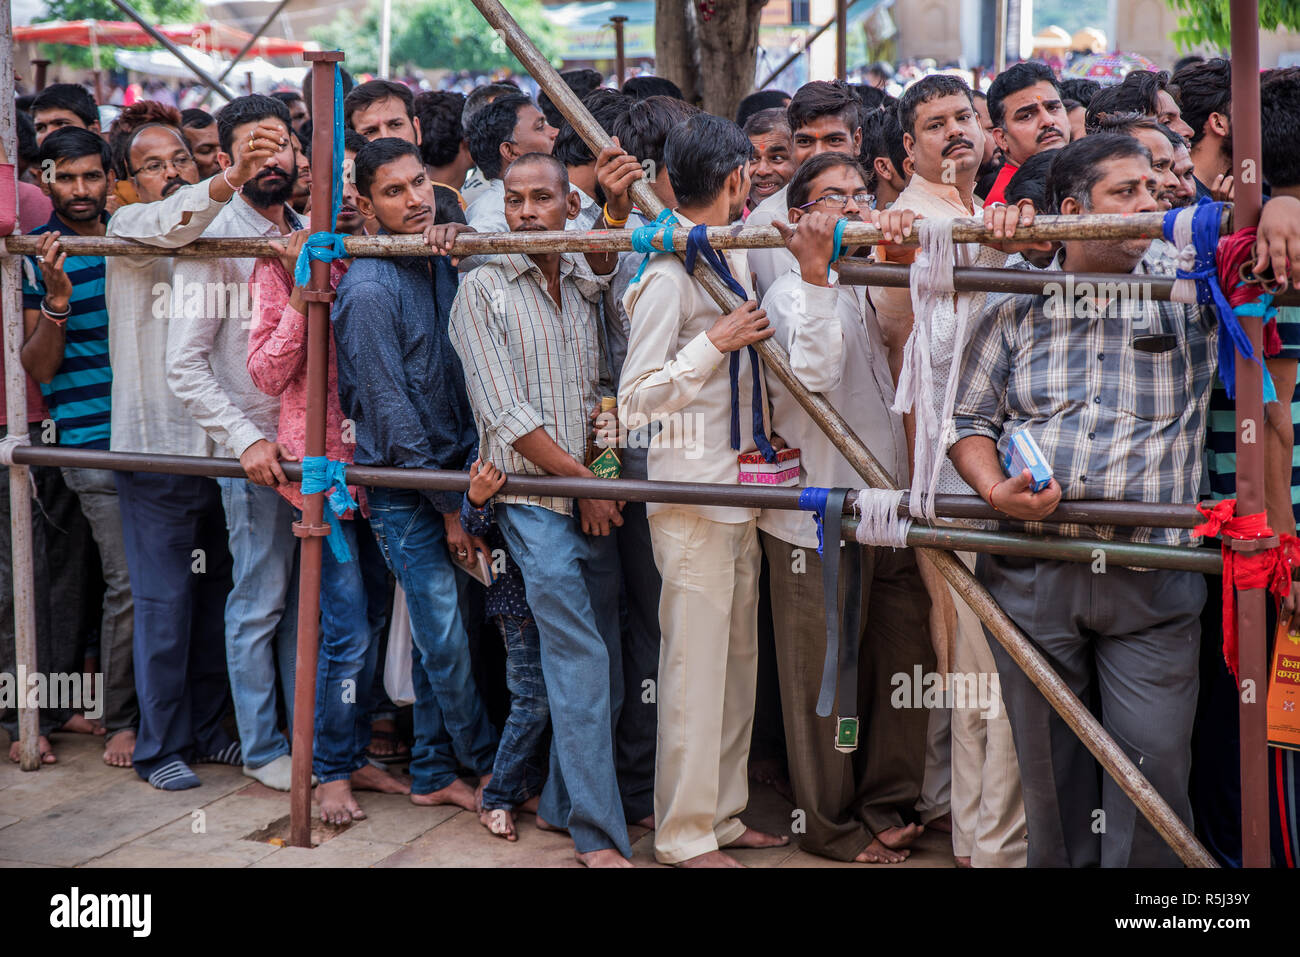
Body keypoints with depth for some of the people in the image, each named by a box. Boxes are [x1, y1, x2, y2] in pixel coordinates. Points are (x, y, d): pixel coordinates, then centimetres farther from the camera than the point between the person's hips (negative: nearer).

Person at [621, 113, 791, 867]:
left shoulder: (735, 257, 13)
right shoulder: (669, 273, -14)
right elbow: (634, 399, -16)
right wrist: (715, 344, -19)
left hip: (740, 491, 9)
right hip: (691, 494, -9)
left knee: (738, 659, 14)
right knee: (695, 664, -2)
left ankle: (725, 815, 25)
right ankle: (686, 834, 8)